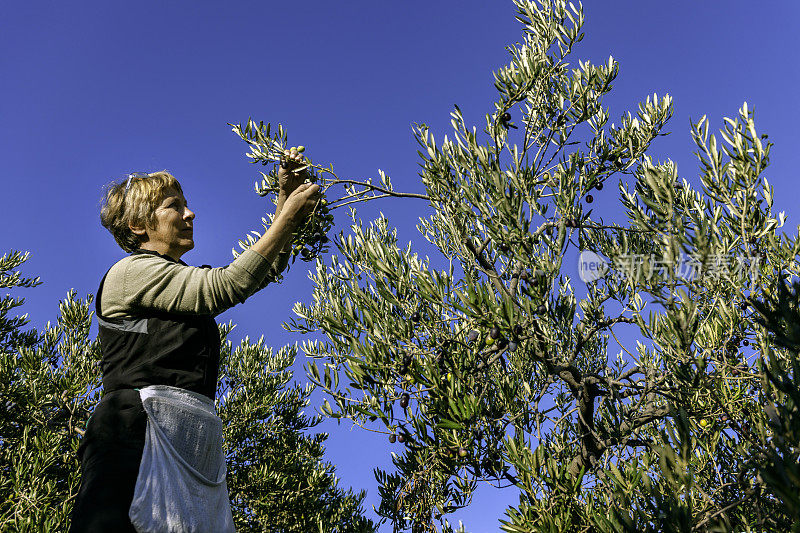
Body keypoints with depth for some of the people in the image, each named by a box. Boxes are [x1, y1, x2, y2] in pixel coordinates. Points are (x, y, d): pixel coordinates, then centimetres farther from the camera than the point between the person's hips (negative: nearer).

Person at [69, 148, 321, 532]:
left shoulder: (187, 286, 29)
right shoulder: (131, 271, 4)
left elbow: (265, 269, 29)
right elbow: (227, 286, -8)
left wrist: (286, 195, 20)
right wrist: (288, 216, -3)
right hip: (138, 427, -7)